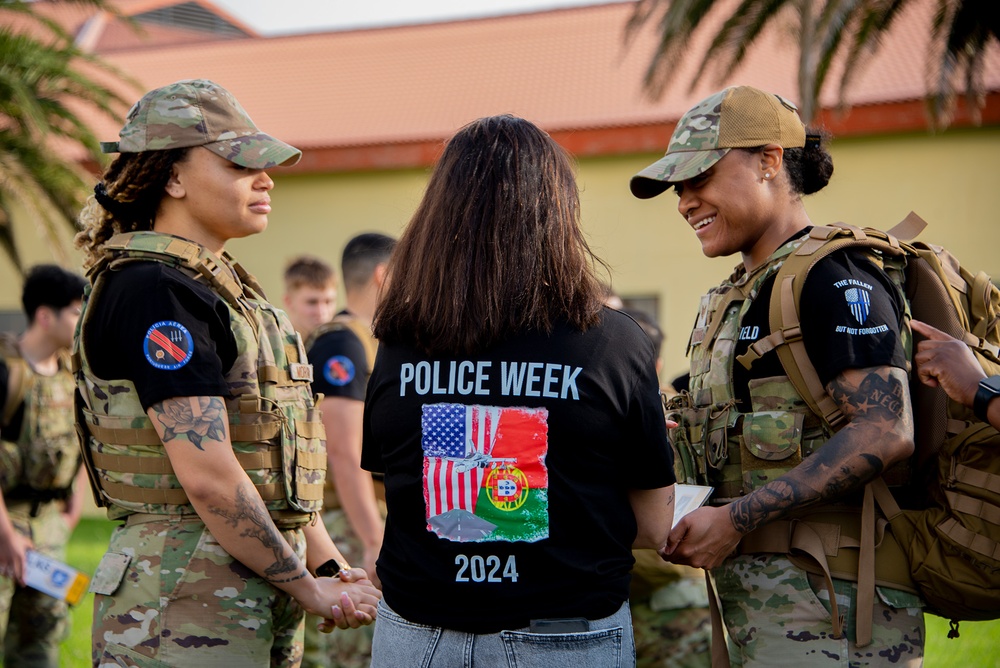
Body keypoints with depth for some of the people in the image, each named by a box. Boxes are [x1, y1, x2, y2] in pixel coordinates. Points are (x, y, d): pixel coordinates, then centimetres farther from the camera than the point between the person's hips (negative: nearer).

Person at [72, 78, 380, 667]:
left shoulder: (223, 286, 15)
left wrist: (332, 565, 6)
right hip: (182, 606, -9)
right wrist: (310, 590, -12)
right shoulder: (154, 292, -15)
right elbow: (208, 476, -21)